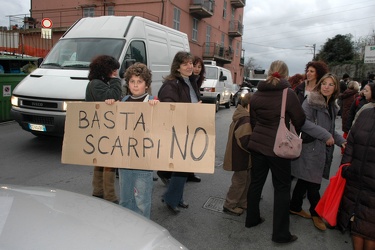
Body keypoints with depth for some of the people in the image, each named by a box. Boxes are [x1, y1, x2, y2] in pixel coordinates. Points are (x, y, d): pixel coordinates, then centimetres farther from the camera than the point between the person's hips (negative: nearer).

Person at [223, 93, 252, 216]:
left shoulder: (241, 116, 7)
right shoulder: (246, 121, -25)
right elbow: (245, 141, -30)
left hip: (241, 156, 10)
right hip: (240, 158, -10)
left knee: (246, 180, 21)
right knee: (240, 181, 5)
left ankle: (243, 203, 35)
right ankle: (229, 205, 19)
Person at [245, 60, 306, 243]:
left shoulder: (256, 94, 2)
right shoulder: (288, 94, -13)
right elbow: (300, 120, -3)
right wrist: (292, 131, 18)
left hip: (257, 144, 5)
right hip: (278, 147, -5)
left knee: (256, 182, 17)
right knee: (282, 188, 6)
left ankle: (251, 219, 32)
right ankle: (280, 233, 14)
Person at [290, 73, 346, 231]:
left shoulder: (331, 106, 16)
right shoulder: (311, 101, -11)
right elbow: (303, 121, -23)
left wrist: (341, 141, 10)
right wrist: (325, 135, -21)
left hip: (323, 150, 8)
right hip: (310, 149, -8)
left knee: (305, 181, 17)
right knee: (313, 184, 0)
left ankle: (295, 207, 32)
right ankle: (316, 213, 20)